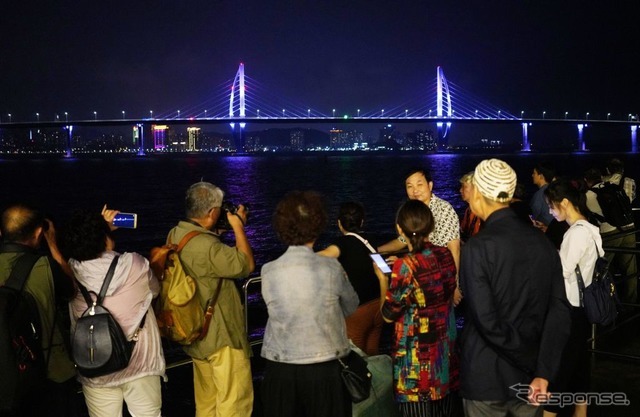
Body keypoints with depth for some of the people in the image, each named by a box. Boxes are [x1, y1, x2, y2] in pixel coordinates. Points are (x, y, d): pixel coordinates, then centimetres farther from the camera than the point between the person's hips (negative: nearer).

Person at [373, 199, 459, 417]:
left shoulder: (406, 266, -21)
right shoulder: (446, 255, -3)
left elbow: (389, 314, -11)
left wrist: (383, 279, 2)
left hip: (418, 360, -6)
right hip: (446, 352, 6)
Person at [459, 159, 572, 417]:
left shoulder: (478, 247, -17)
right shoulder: (543, 242, -1)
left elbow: (486, 320, -23)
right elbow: (559, 311, -6)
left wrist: (532, 365, -13)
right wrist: (543, 372, -12)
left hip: (487, 377, -5)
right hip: (529, 376, 5)